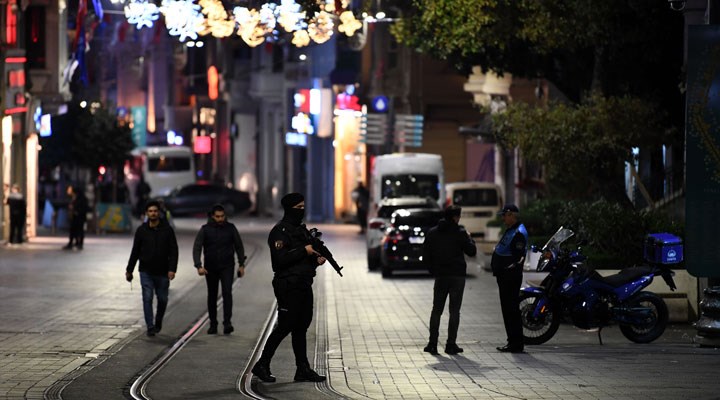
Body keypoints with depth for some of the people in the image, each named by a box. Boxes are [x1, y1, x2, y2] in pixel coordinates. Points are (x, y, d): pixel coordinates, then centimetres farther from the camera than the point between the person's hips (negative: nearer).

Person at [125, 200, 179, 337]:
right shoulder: (141, 230, 2)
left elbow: (173, 251, -4)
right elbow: (135, 252, 9)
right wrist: (129, 270, 9)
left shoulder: (167, 230, -2)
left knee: (162, 299, 8)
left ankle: (158, 322, 32)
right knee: (147, 298, -8)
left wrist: (172, 269, -16)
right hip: (146, 272, 0)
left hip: (162, 272, 0)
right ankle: (150, 327, -6)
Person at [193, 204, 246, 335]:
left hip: (227, 266, -1)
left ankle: (227, 323, -22)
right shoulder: (205, 229, -4)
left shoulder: (230, 228, 0)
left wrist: (241, 265, 7)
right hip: (210, 268, 1)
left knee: (227, 292, -17)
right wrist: (199, 266, -18)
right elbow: (197, 248, -6)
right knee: (212, 296, 9)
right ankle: (213, 324, 19)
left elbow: (239, 247, 10)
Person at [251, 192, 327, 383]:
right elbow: (281, 258, -22)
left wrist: (317, 259, 4)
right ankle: (262, 365, 3)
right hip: (289, 287, -9)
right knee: (284, 326, -6)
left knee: (301, 328, 9)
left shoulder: (301, 229, 17)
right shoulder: (280, 231, -12)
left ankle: (303, 369, 11)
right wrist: (304, 251, -20)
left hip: (304, 285, 9)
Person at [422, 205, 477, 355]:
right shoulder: (460, 233, -8)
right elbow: (472, 251, -4)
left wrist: (433, 270, 14)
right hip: (457, 275, -3)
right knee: (454, 311, 1)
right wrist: (469, 238, 13)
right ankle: (451, 344, -2)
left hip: (440, 276, 3)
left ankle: (432, 344, 3)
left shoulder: (432, 233, 5)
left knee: (436, 310, 9)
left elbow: (425, 255, 5)